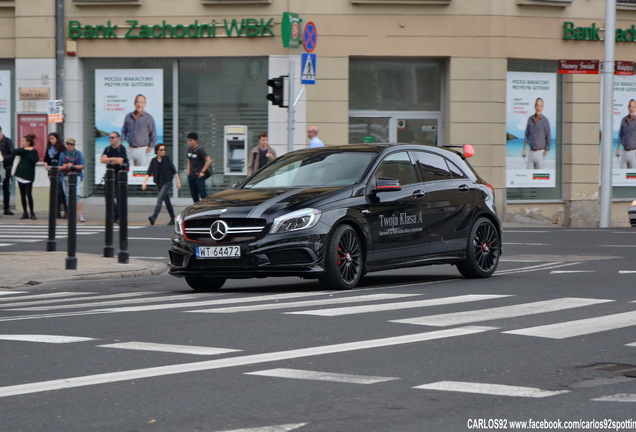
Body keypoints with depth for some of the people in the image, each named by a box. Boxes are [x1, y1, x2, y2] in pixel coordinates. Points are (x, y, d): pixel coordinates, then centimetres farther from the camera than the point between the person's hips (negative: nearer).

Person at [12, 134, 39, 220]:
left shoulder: (33, 151, -6)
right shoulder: (22, 150, 10)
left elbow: (35, 159, -24)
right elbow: (14, 152, -6)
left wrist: (30, 151, -16)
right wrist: (25, 149, -12)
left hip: (28, 176, -6)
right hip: (20, 175, 6)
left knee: (29, 194, -10)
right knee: (22, 195, 7)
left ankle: (32, 213, 0)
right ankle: (25, 213, 14)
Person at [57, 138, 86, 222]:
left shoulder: (78, 154, 7)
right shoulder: (63, 154, 13)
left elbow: (82, 166, 1)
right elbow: (58, 166, 13)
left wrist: (73, 166, -12)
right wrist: (63, 167, -9)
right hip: (65, 177, 3)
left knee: (77, 196, -15)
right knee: (68, 196, 2)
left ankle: (80, 215, -17)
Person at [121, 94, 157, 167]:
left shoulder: (148, 118, 1)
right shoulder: (128, 117, 10)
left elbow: (153, 136, 3)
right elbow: (124, 131, 21)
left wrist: (148, 150, -3)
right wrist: (122, 142, 7)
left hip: (142, 150, -3)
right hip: (130, 150, 3)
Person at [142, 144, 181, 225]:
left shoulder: (167, 159, -4)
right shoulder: (153, 160, 2)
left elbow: (174, 171, -1)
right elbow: (148, 173, -1)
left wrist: (178, 181, -3)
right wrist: (144, 182, -12)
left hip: (167, 183, -4)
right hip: (159, 183, 4)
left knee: (159, 199, -19)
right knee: (167, 202, 13)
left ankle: (153, 218, -30)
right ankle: (173, 219, 24)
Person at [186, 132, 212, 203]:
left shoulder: (200, 151, -12)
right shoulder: (189, 150, 11)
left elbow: (209, 160, -20)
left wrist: (202, 172, -19)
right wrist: (188, 170, 13)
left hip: (199, 176, -8)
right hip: (191, 176, 8)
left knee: (202, 194, -11)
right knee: (194, 195, 10)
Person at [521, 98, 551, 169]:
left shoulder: (545, 121, -6)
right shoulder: (530, 119, 6)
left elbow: (548, 138, -3)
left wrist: (546, 151, -8)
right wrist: (524, 149, 9)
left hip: (540, 152, -4)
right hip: (531, 152, 4)